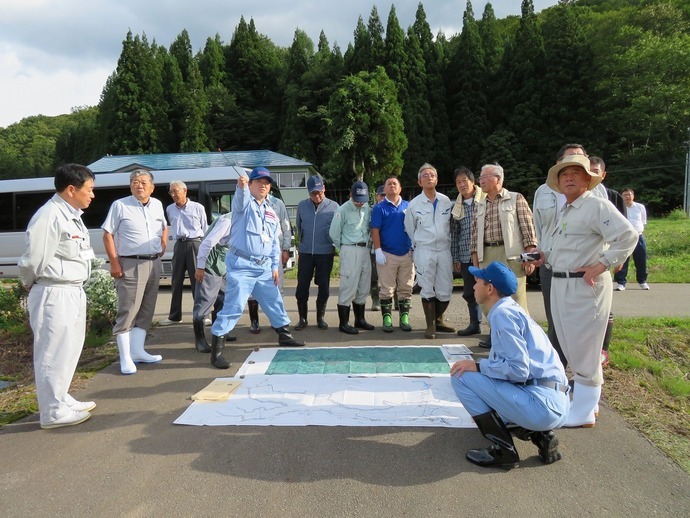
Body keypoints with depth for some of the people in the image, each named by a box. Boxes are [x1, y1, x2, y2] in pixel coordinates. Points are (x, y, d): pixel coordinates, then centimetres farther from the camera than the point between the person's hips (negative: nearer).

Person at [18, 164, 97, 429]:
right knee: (54, 354, 2)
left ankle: (60, 399, 37)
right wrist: (30, 285, -1)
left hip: (73, 292, 10)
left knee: (68, 350, 21)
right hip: (53, 295, -10)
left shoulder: (71, 215, 12)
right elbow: (33, 261, -19)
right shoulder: (49, 217, -20)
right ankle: (53, 411, 16)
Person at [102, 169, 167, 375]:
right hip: (130, 265, -6)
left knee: (146, 311, 11)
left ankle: (137, 351, 21)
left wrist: (163, 248, 14)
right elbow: (107, 234, -6)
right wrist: (114, 262, -13)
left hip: (154, 264, 6)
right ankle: (125, 358, 0)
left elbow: (164, 228, 27)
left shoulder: (157, 205, 11)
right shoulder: (120, 205, -5)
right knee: (128, 311, -6)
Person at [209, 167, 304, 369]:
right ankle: (217, 350, -3)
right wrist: (241, 186, -51)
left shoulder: (271, 212, 17)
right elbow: (240, 198, -29)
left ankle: (284, 335, 36)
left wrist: (275, 266, 12)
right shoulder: (244, 203, -2)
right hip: (241, 264, -7)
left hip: (264, 266, 7)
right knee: (233, 306, -11)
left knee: (274, 302, 17)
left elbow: (275, 242, 19)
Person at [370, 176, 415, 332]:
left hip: (407, 254, 3)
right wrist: (378, 251, -11)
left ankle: (404, 318, 17)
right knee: (387, 290, 1)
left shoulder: (408, 206, 10)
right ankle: (387, 319, 9)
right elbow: (375, 231, -3)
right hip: (387, 255, -3)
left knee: (406, 289, 7)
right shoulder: (379, 207, 1)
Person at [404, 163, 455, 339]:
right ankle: (430, 325, 13)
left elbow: (452, 225, 11)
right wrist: (415, 248, 9)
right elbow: (409, 230, 7)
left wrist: (452, 247, 9)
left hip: (444, 250, 2)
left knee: (445, 291, 6)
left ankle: (438, 320, 26)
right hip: (424, 251, -2)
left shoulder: (446, 201, 5)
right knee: (428, 290, 2)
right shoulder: (414, 204, -1)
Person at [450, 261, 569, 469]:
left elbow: (519, 369, -18)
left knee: (461, 376, -7)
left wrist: (478, 366, -9)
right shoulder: (512, 309, 18)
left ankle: (503, 450, -4)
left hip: (542, 404, -10)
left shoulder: (502, 313, -11)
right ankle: (539, 435, 12)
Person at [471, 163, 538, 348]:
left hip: (511, 255, -5)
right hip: (486, 257, 5)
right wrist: (475, 260, 9)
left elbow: (528, 228, -4)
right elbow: (475, 234, 15)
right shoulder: (480, 205, 16)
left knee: (516, 298, -6)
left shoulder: (516, 199, 2)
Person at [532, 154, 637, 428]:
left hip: (586, 286, -9)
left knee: (583, 349, -1)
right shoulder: (563, 211, 16)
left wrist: (601, 266, -22)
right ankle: (585, 398, 33)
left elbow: (628, 236, -21)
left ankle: (583, 412, 11)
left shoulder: (597, 206, -11)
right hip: (560, 285, 9)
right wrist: (546, 256, 9)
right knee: (570, 347, 17)